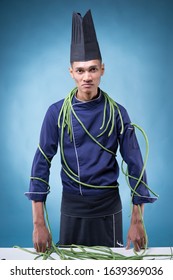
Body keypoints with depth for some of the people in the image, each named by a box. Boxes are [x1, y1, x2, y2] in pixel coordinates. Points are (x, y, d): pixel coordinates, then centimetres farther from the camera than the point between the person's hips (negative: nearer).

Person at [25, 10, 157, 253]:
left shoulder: (117, 112, -6)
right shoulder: (57, 112, -7)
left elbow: (135, 165, -5)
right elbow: (42, 164, -8)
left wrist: (137, 221, -8)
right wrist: (39, 223, -13)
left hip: (109, 207, 0)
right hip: (72, 207, 0)